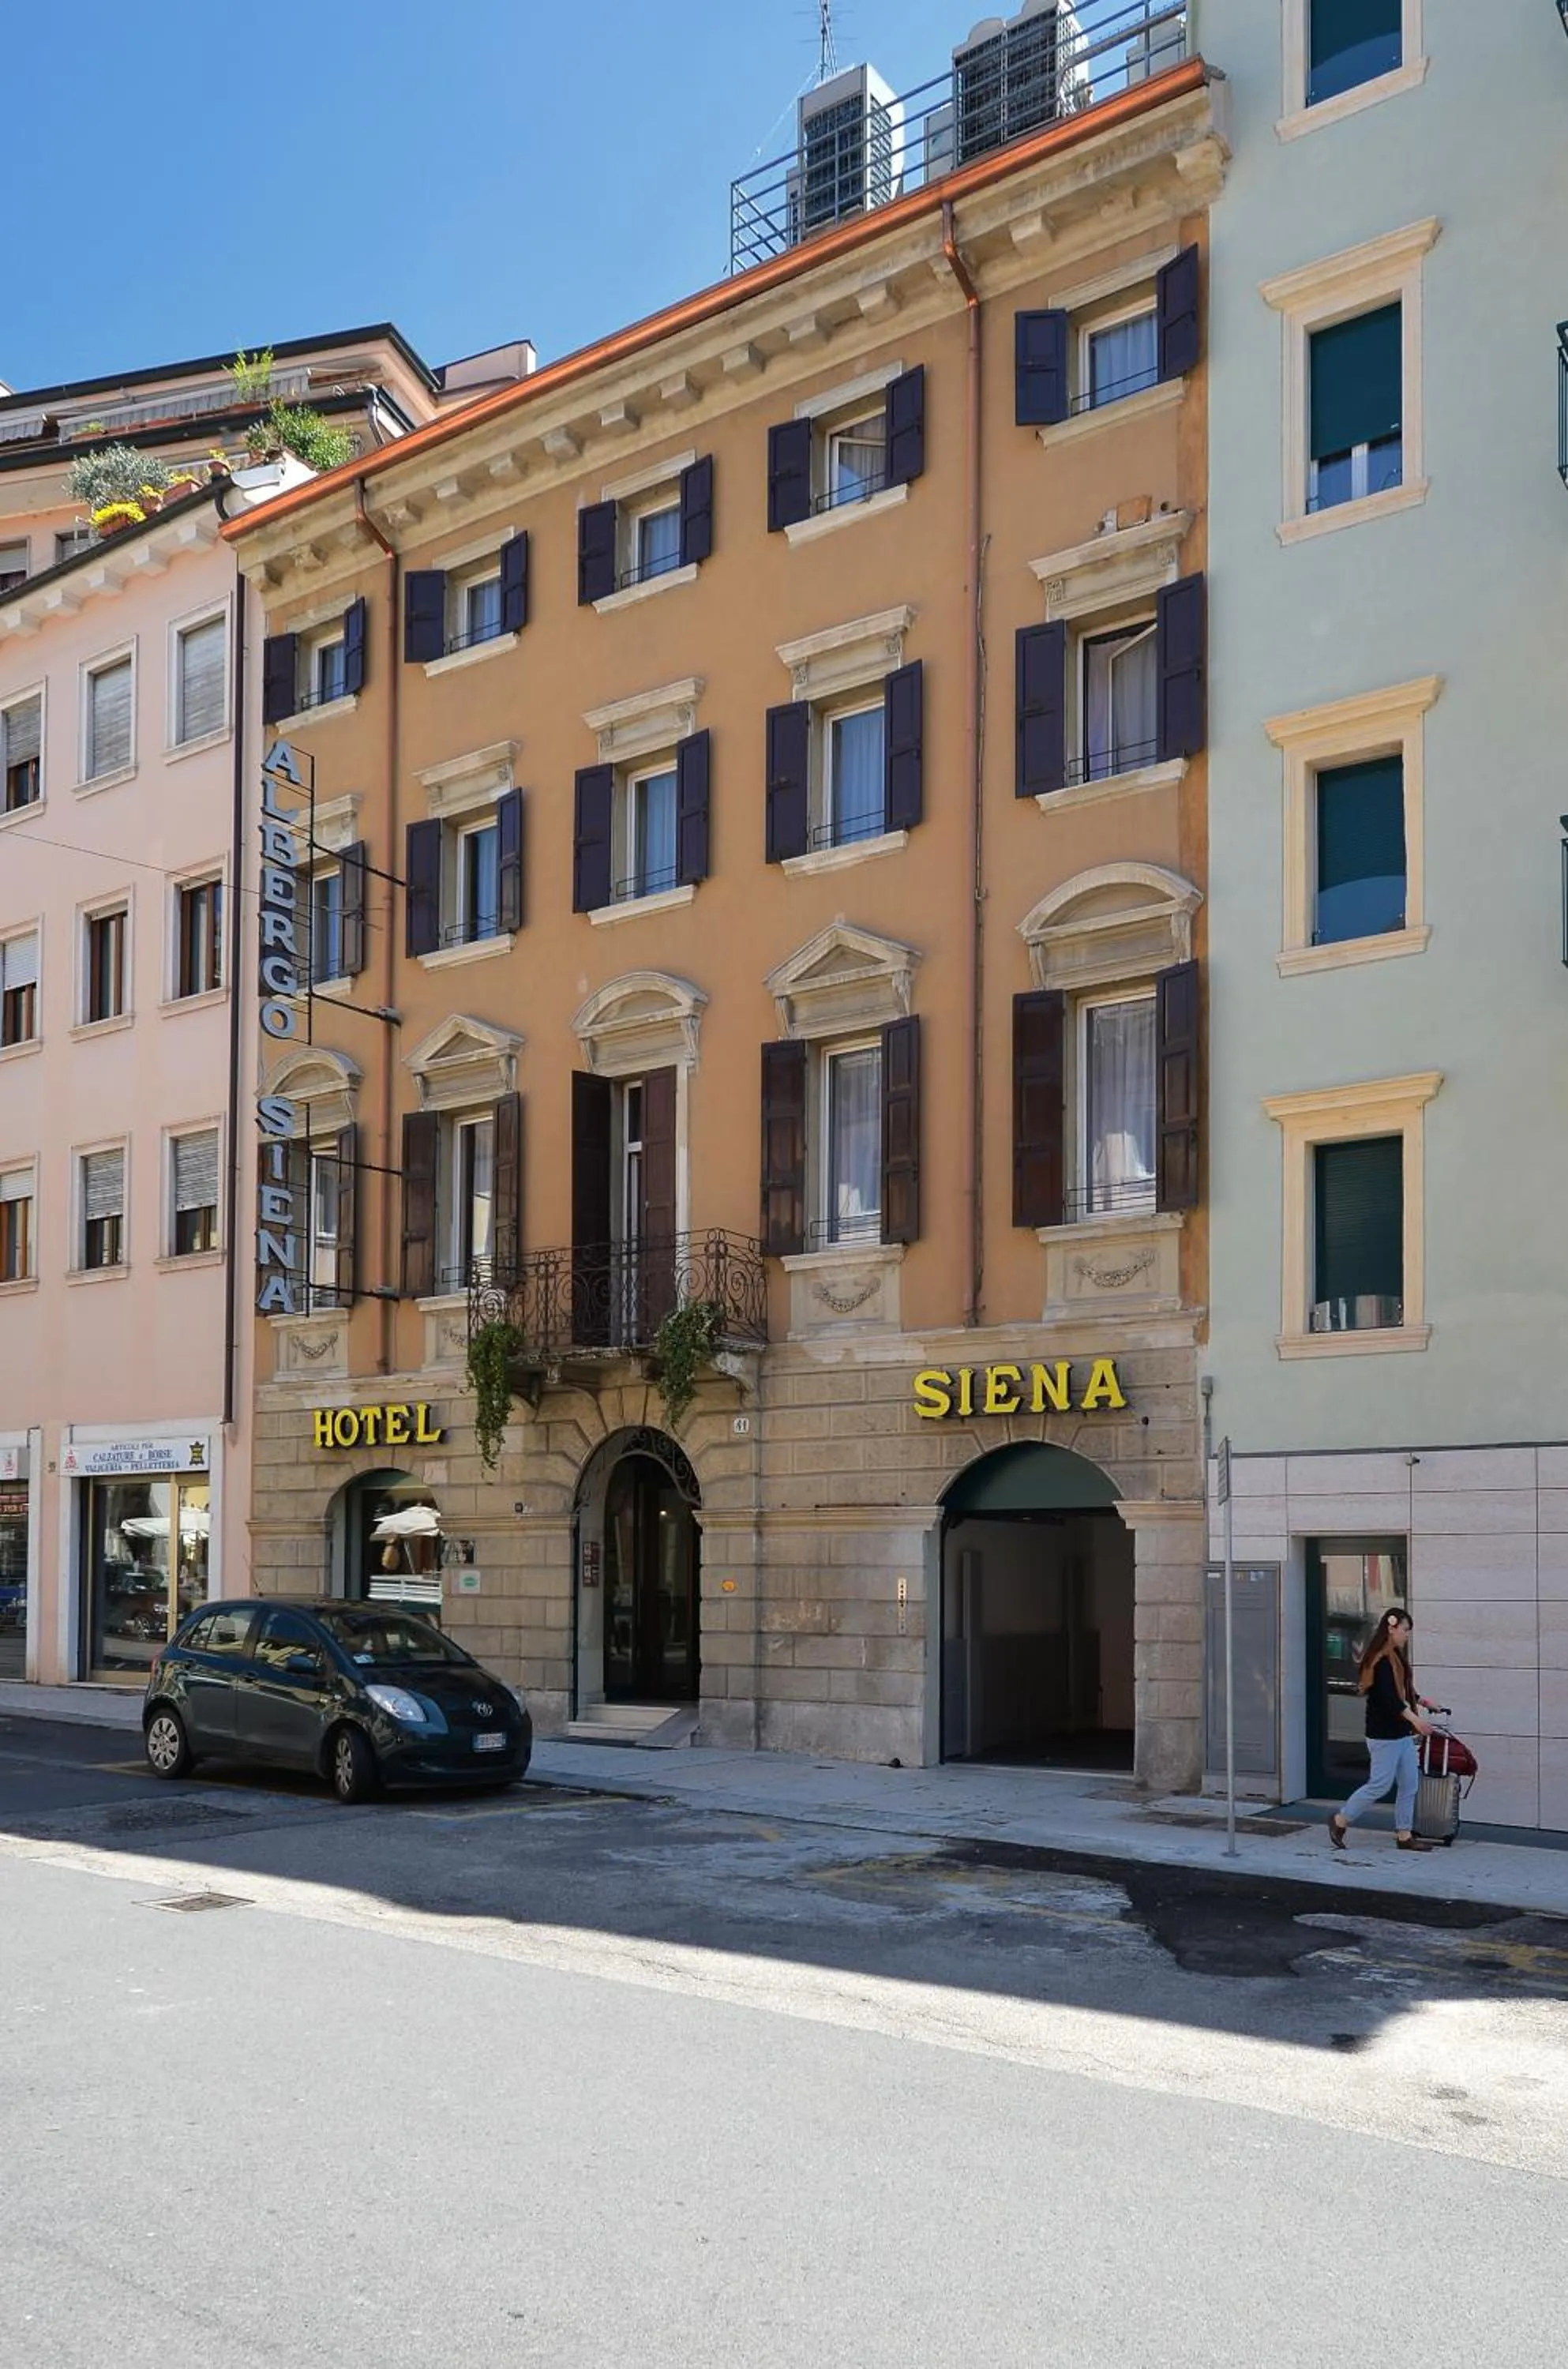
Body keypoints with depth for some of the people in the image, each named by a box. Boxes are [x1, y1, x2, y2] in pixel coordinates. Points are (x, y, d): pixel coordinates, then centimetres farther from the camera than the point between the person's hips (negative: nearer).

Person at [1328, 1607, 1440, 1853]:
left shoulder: (1395, 1657, 13)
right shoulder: (1381, 1659, -18)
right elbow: (1387, 1697, -26)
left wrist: (1419, 1700, 12)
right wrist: (1413, 1718, -31)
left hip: (1401, 1732, 10)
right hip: (1384, 1733, -10)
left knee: (1409, 1784, 9)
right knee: (1380, 1784, -4)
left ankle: (1404, 1835, 15)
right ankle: (1341, 1820, 11)